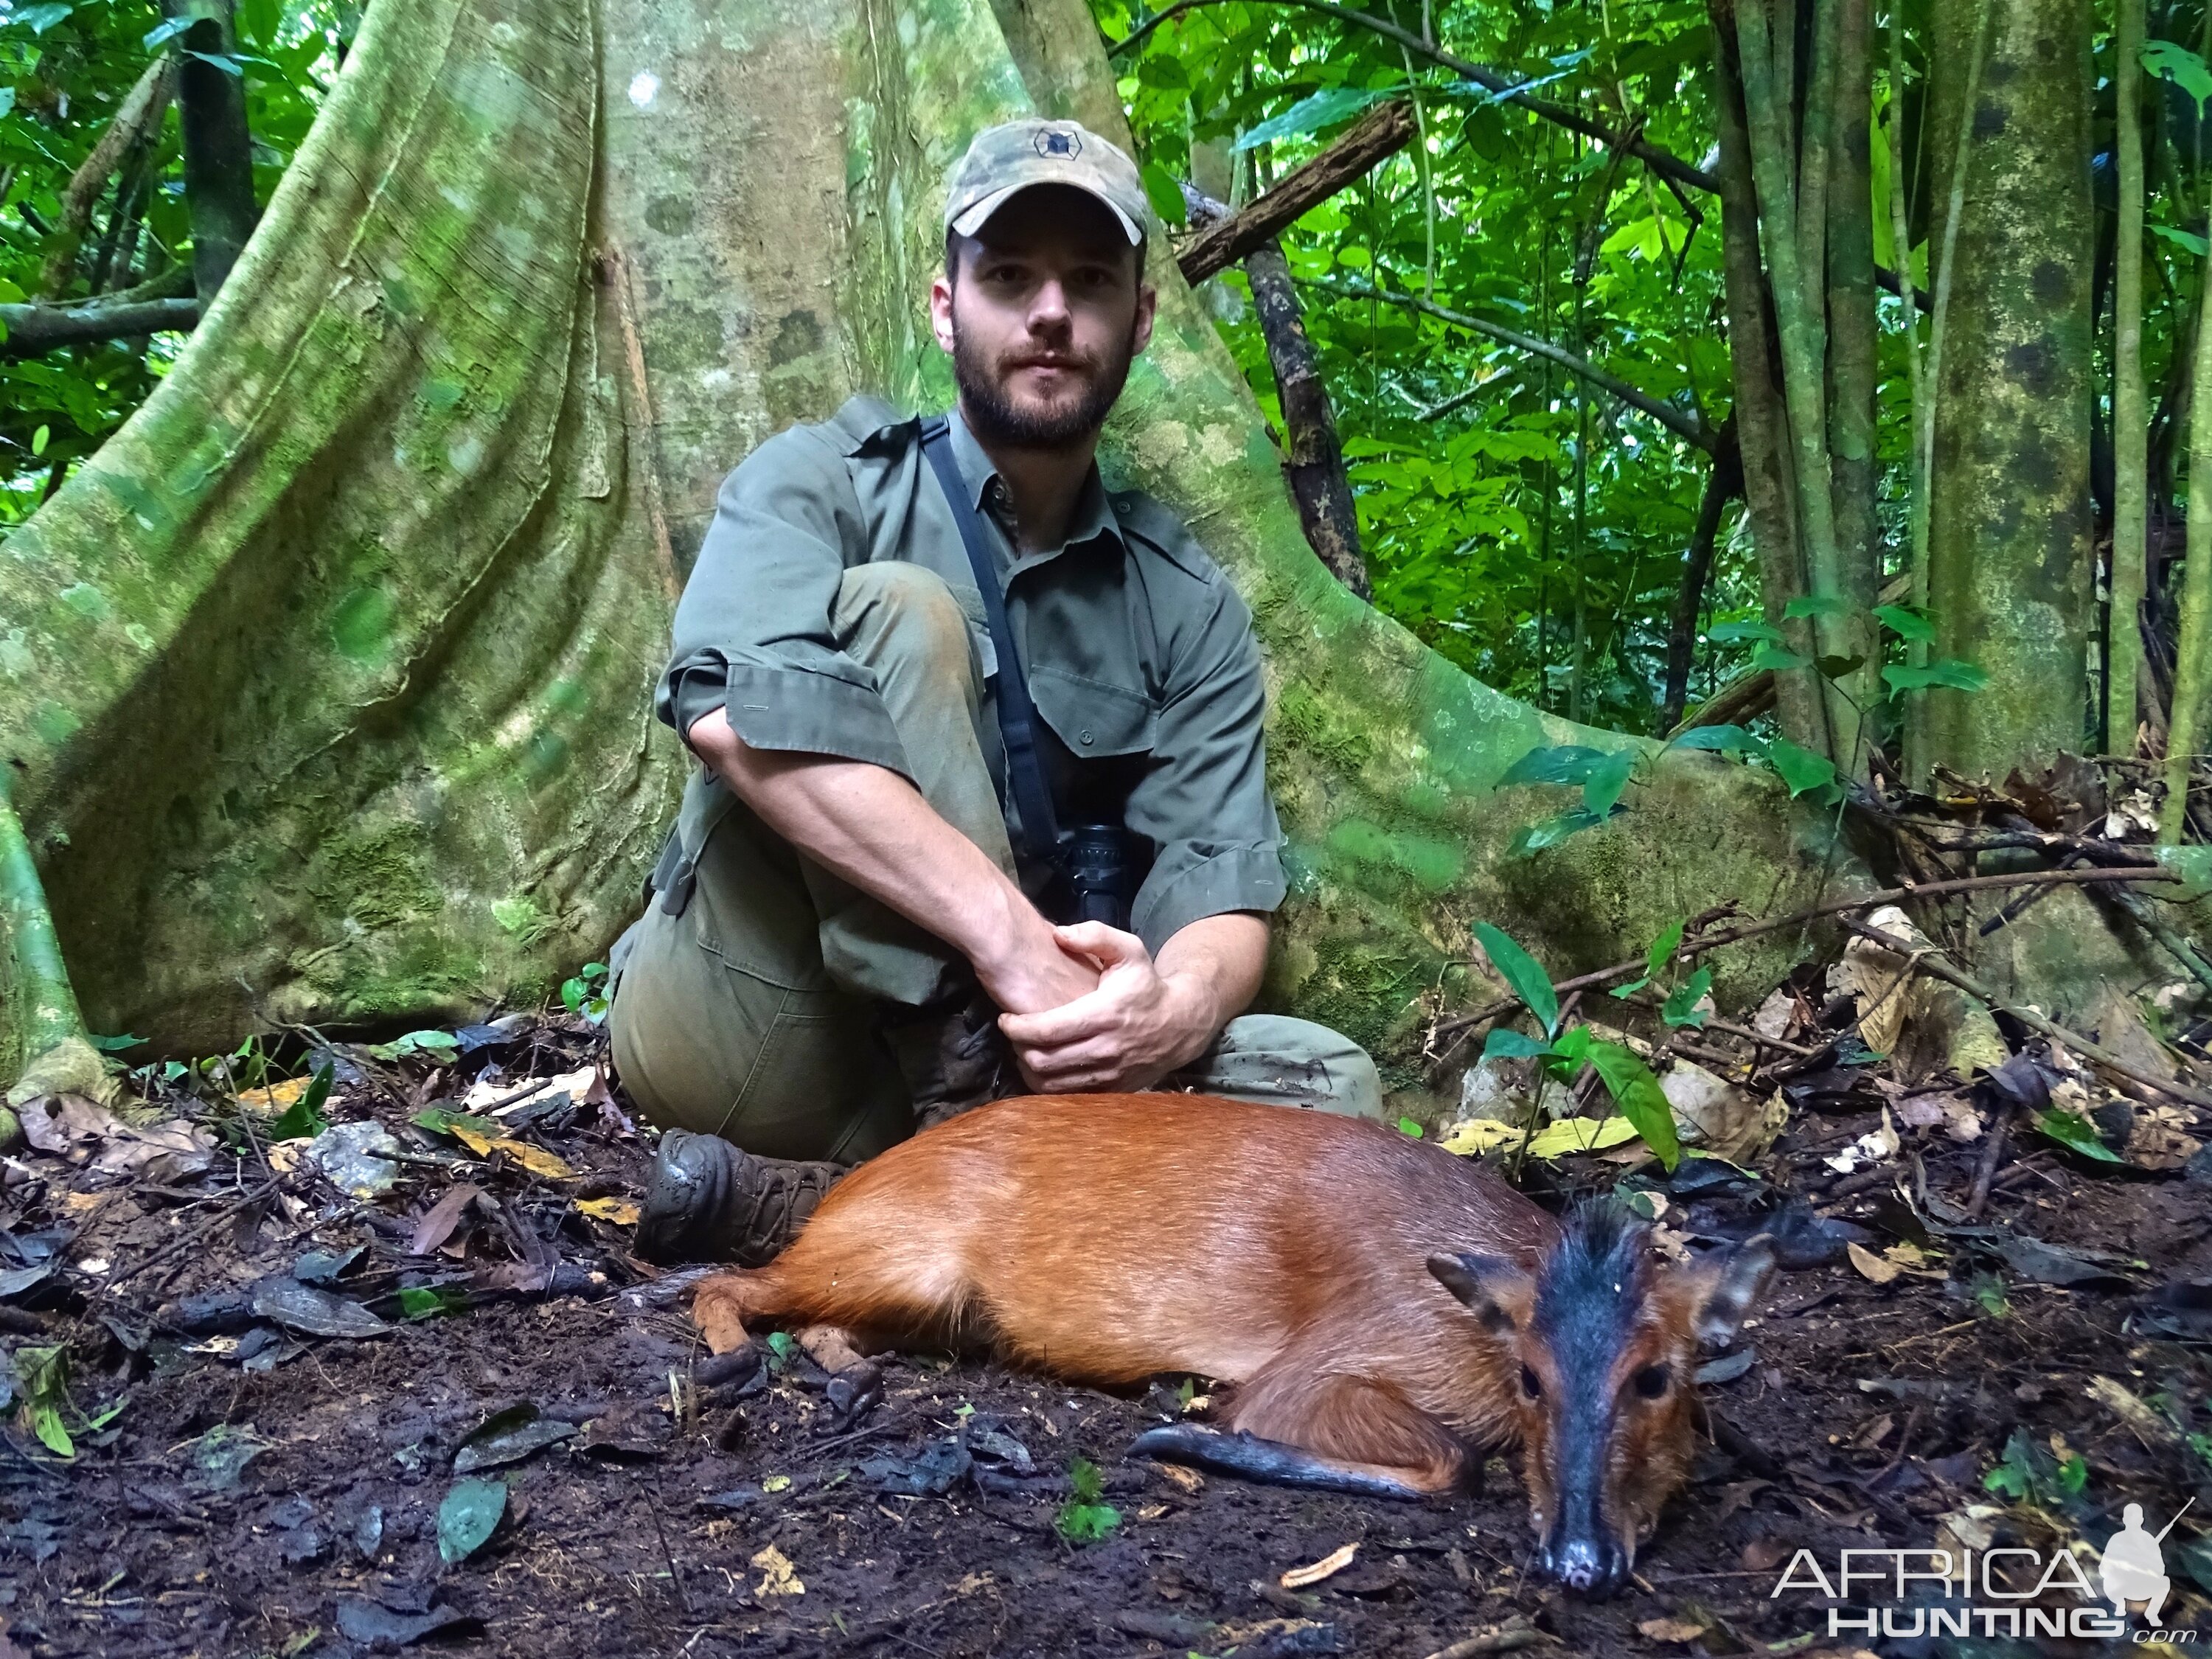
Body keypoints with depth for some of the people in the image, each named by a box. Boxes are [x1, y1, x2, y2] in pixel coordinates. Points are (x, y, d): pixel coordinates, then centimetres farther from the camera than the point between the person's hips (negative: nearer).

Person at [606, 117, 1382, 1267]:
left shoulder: (1187, 606, 9)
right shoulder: (822, 482, -2)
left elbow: (1222, 884, -2)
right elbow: (738, 710, -24)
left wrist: (1182, 1006, -28)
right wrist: (1012, 935, -33)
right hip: (735, 1030, -4)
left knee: (1330, 1089, -18)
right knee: (896, 612, -20)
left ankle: (816, 1211, -25)